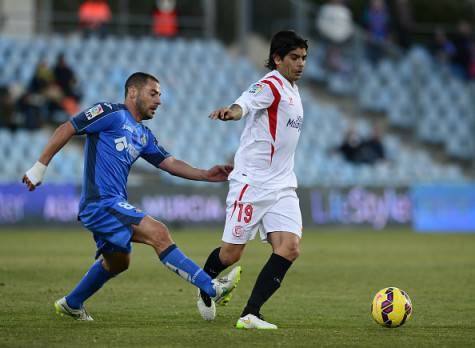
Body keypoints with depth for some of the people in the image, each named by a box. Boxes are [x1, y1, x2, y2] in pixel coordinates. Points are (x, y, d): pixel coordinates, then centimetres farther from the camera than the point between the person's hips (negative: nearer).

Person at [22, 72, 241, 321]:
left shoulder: (143, 135, 20)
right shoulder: (111, 114, -6)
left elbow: (169, 163, 16)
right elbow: (66, 130, -8)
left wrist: (205, 175, 2)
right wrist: (40, 167, -10)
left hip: (114, 205, 11)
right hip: (100, 203, -11)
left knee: (117, 261, 26)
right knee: (158, 233, -20)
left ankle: (71, 304, 42)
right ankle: (212, 289, -24)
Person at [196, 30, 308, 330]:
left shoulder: (292, 88, 17)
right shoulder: (271, 85, -11)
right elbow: (245, 103, -34)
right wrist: (233, 111, -55)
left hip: (283, 187, 8)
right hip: (252, 182, -7)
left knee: (290, 248, -12)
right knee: (231, 253, -1)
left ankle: (250, 315, -13)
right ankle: (205, 290, 32)